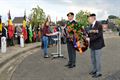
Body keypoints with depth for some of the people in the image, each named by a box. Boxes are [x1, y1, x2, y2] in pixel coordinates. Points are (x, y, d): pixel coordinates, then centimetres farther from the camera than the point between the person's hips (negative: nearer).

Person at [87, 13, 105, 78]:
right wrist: (87, 35, -9)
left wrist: (90, 39, -24)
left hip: (98, 44, -8)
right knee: (92, 58, 16)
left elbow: (98, 35, -23)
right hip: (92, 44, 8)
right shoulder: (91, 25, 8)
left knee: (97, 58, -2)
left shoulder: (99, 25, -17)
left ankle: (99, 72, 10)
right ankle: (94, 70, 31)